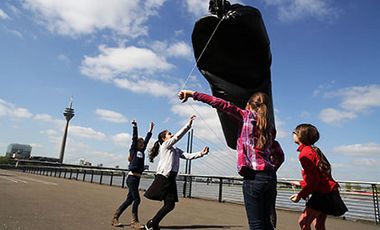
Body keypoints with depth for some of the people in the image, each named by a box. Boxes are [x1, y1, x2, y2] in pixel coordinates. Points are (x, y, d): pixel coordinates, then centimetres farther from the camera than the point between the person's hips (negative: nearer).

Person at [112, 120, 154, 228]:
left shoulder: (142, 151, 15)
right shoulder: (133, 150, -1)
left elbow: (147, 140, 19)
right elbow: (134, 137, -7)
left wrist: (150, 130, 22)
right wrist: (134, 126, -7)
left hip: (137, 178, 7)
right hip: (132, 177, -7)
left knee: (129, 200, 10)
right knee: (136, 199, -7)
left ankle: (115, 218, 20)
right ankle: (134, 221, 4)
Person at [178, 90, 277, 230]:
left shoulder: (247, 116, 1)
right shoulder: (270, 125, 18)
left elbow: (223, 105, -8)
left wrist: (193, 94, -8)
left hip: (254, 176, -6)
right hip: (270, 176, 6)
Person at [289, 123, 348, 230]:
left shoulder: (305, 153, -16)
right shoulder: (313, 150, 13)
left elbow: (314, 179, -20)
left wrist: (300, 195, -15)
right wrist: (301, 183, 27)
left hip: (323, 193, -10)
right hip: (328, 192, 10)